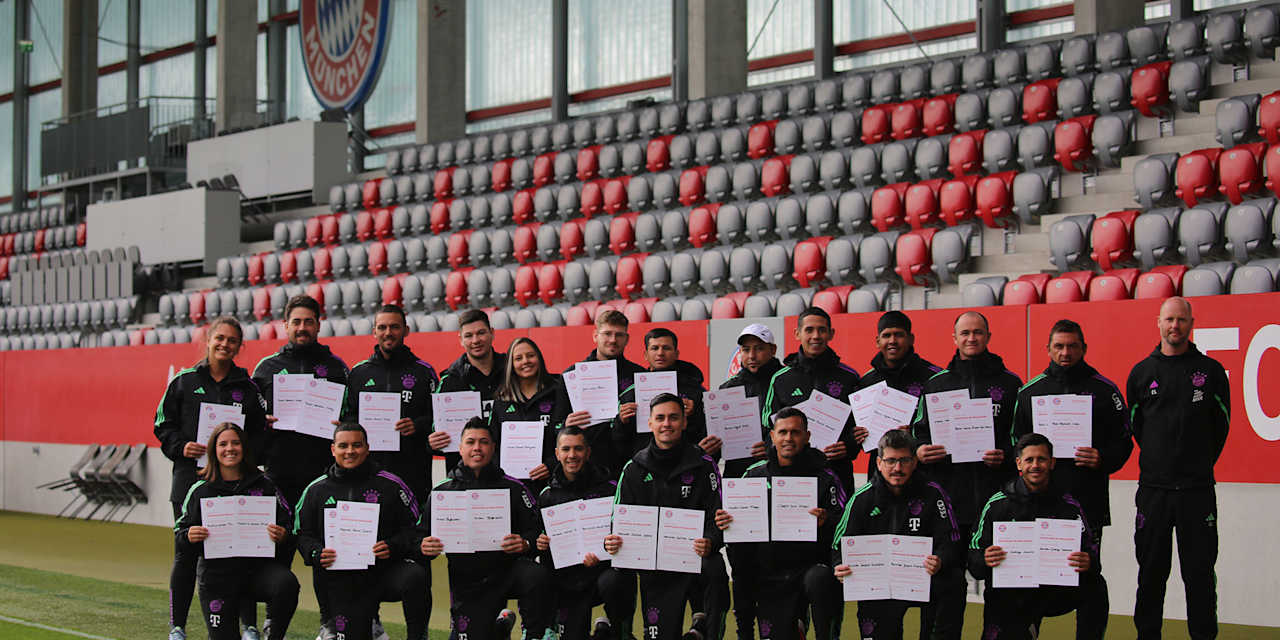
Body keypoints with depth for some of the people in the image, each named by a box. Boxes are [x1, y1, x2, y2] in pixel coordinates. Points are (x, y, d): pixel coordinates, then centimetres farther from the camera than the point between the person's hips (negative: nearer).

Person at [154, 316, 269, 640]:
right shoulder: (184, 382, 7)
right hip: (190, 478, 0)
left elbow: (260, 433, 10)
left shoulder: (247, 388, 9)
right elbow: (164, 425, 8)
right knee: (186, 554, 2)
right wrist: (181, 447, -9)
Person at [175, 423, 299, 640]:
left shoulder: (263, 485, 5)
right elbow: (180, 530, 8)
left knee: (287, 584, -32)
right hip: (217, 575, 0)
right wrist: (189, 537, -15)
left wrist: (281, 535, -16)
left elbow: (287, 522, 6)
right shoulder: (200, 490, 5)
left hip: (259, 567, 0)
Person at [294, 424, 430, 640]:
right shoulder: (316, 490, 9)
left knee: (416, 577, -33)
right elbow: (303, 535, 11)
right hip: (341, 583, 2)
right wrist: (317, 554, -10)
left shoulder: (390, 485, 2)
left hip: (385, 570, -2)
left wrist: (393, 547, -18)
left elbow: (414, 527, 1)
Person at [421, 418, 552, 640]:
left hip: (508, 569, -2)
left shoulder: (513, 488, 4)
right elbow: (426, 537, 8)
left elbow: (537, 529, -1)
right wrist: (425, 547, -16)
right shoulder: (441, 492, 6)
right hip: (467, 584, 2)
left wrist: (525, 544, -24)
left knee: (537, 575, -33)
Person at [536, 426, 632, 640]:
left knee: (610, 582, -37)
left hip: (605, 568, -3)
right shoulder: (547, 496, 7)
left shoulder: (609, 488, -4)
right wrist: (540, 545, -8)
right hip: (568, 578, 3)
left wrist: (600, 554, -25)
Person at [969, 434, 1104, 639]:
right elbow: (974, 554, -5)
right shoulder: (997, 504, -4)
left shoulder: (1068, 505, -2)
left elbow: (1090, 549, -3)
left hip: (1053, 591, 0)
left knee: (1094, 587, -25)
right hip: (1008, 597, 0)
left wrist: (1089, 562, -27)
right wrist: (985, 560, -29)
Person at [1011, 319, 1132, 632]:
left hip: (1089, 498, -2)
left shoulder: (1104, 390, 4)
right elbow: (1016, 441, 16)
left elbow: (1123, 442, 5)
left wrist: (1103, 459, -14)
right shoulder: (1029, 391, 11)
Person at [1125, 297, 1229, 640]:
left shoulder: (1210, 371, 3)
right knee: (1151, 571, 6)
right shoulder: (1141, 373, 7)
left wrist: (1201, 463, 10)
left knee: (1200, 572, 1)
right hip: (1153, 487, 1)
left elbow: (1221, 424, 9)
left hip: (1197, 489, -1)